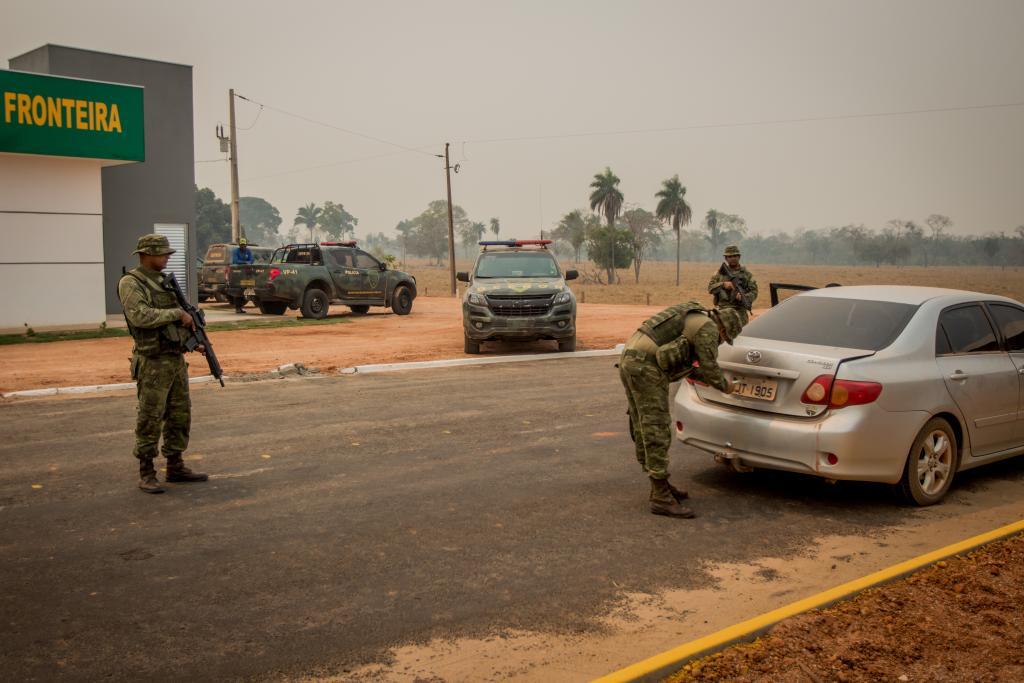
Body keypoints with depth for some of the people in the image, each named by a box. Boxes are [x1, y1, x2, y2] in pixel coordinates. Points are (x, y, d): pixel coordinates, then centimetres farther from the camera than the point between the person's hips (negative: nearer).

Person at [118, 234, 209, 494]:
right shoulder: (130, 283, -10)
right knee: (150, 419, -2)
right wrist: (178, 313, -18)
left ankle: (175, 466, 22)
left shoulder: (164, 281, 14)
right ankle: (146, 473, 7)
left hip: (177, 359, 8)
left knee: (180, 415, 12)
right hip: (152, 363, -8)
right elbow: (140, 316, -25)